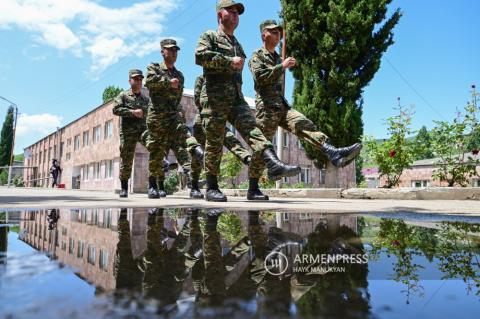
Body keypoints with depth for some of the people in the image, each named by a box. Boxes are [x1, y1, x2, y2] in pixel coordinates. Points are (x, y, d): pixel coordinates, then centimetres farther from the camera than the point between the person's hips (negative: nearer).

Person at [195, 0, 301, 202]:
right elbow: (200, 56, -14)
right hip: (215, 98, -6)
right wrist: (229, 61, -13)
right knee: (214, 143, -3)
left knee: (252, 129, -16)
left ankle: (273, 165, -33)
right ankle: (211, 187, 5)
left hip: (237, 98, 6)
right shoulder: (209, 36, 6)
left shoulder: (237, 44, 27)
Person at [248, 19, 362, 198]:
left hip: (282, 106, 7)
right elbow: (260, 77, -16)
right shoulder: (257, 56, 3)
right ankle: (253, 189, 2)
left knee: (305, 126, -17)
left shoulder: (277, 58, 26)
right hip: (266, 108, -7)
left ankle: (334, 154, -35)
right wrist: (282, 66, -15)